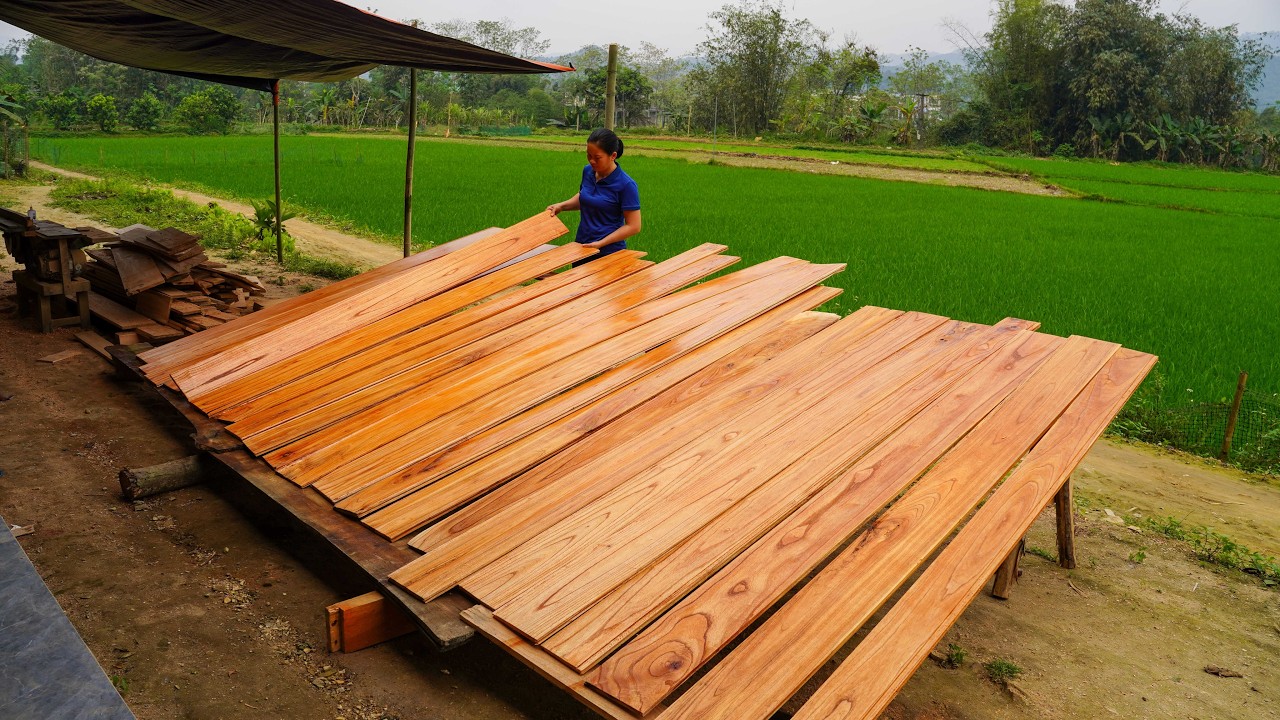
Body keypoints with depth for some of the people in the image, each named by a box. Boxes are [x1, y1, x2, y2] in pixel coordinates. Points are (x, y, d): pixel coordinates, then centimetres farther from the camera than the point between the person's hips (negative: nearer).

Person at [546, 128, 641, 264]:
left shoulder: (626, 185, -18)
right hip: (581, 247, 6)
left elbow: (633, 226, -16)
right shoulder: (588, 171, 0)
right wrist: (562, 206, 3)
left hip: (609, 252, -6)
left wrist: (601, 243, -20)